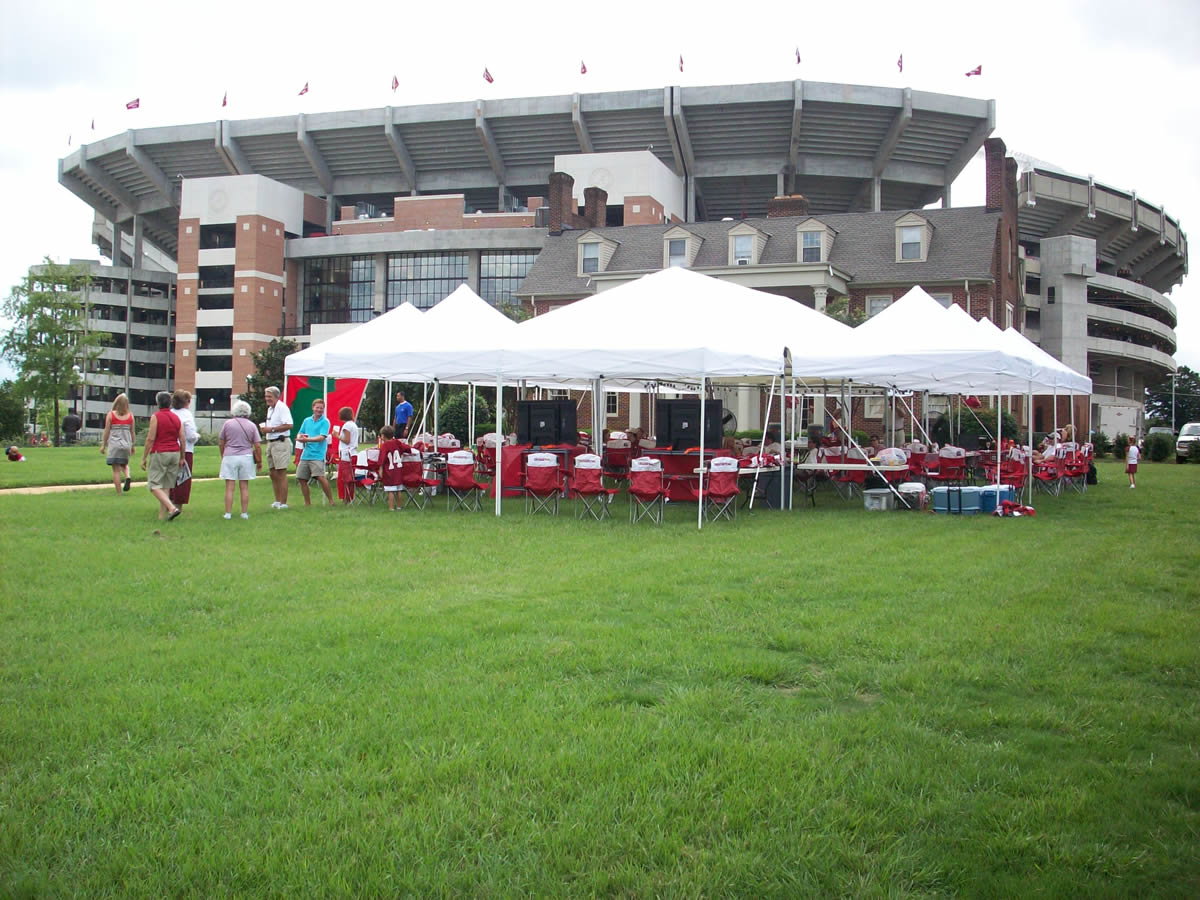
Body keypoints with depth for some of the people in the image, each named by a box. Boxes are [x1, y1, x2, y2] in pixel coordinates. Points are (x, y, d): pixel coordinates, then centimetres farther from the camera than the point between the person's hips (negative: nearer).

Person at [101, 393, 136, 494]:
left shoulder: (110, 414, -3)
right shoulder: (130, 415, 3)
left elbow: (107, 431, -1)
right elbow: (132, 432, 9)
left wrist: (103, 445, 7)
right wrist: (132, 445, 20)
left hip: (114, 443, -3)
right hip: (126, 443, 3)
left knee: (116, 469, 2)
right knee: (124, 464, 23)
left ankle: (119, 492, 0)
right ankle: (127, 477, -8)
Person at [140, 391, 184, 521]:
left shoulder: (156, 417, -8)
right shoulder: (176, 418, 8)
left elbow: (150, 439, -12)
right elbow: (182, 440, 8)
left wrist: (144, 457, -6)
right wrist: (182, 458, 16)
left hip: (160, 453, -6)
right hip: (175, 453, 6)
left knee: (154, 485, -3)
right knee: (166, 485, 10)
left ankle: (172, 508, -20)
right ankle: (162, 514, 10)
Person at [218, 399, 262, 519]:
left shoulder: (227, 423, 2)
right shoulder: (251, 426, 4)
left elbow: (221, 443, 6)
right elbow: (258, 446, 1)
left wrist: (223, 456, 20)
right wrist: (260, 462, 9)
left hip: (230, 456, -1)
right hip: (246, 457, 1)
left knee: (229, 487, 1)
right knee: (244, 487, 7)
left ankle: (228, 513, 0)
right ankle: (245, 512, 7)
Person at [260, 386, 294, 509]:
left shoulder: (282, 407, -13)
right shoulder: (270, 409, 18)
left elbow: (289, 425, -24)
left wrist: (271, 429, -20)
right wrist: (265, 430, 6)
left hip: (281, 442, -10)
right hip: (271, 443, 10)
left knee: (281, 473, -7)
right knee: (272, 473, 12)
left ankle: (283, 503, -3)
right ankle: (277, 501, 20)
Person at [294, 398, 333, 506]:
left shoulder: (325, 422, -2)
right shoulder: (306, 421, 15)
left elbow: (322, 437, -13)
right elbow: (299, 435, 17)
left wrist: (307, 439, -23)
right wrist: (301, 438, -7)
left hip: (317, 455, -6)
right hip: (305, 454, 6)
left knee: (320, 477, -19)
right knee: (301, 479, 5)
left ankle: (331, 500, -7)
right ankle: (307, 503, 18)